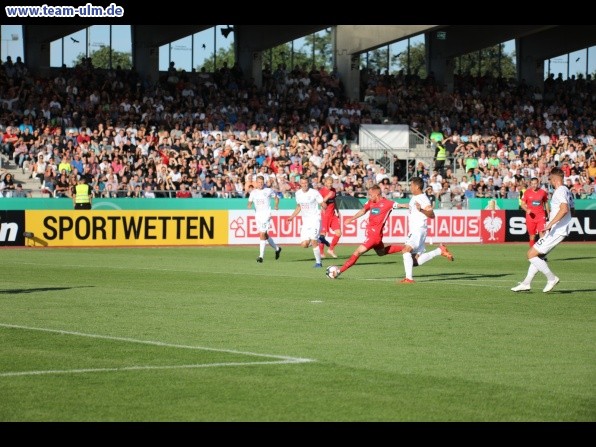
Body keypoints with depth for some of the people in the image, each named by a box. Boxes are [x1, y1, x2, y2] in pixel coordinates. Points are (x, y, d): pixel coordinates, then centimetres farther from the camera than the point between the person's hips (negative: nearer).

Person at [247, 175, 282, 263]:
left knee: (262, 234, -15)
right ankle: (277, 249, 35)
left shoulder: (268, 191, -1)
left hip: (266, 215, -5)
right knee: (265, 235, 13)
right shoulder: (253, 192, 8)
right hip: (257, 215, 5)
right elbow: (250, 202, 13)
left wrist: (276, 205, -1)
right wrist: (249, 205, -9)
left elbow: (276, 197, 14)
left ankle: (261, 256, -15)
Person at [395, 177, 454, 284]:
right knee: (417, 261, 7)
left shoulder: (423, 199, -13)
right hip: (413, 231, 10)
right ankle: (440, 250, 18)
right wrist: (401, 205, 54)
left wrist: (421, 210, -38)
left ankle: (409, 278, -29)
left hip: (419, 230, -10)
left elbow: (432, 215, -23)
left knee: (406, 250, -27)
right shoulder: (414, 197, 15)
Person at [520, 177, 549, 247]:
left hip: (541, 216, 0)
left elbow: (546, 203, 15)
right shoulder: (527, 192, 0)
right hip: (530, 216, 0)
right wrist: (527, 210, -16)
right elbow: (522, 204, 4)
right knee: (532, 235, 6)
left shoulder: (543, 192, 3)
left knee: (542, 233, -15)